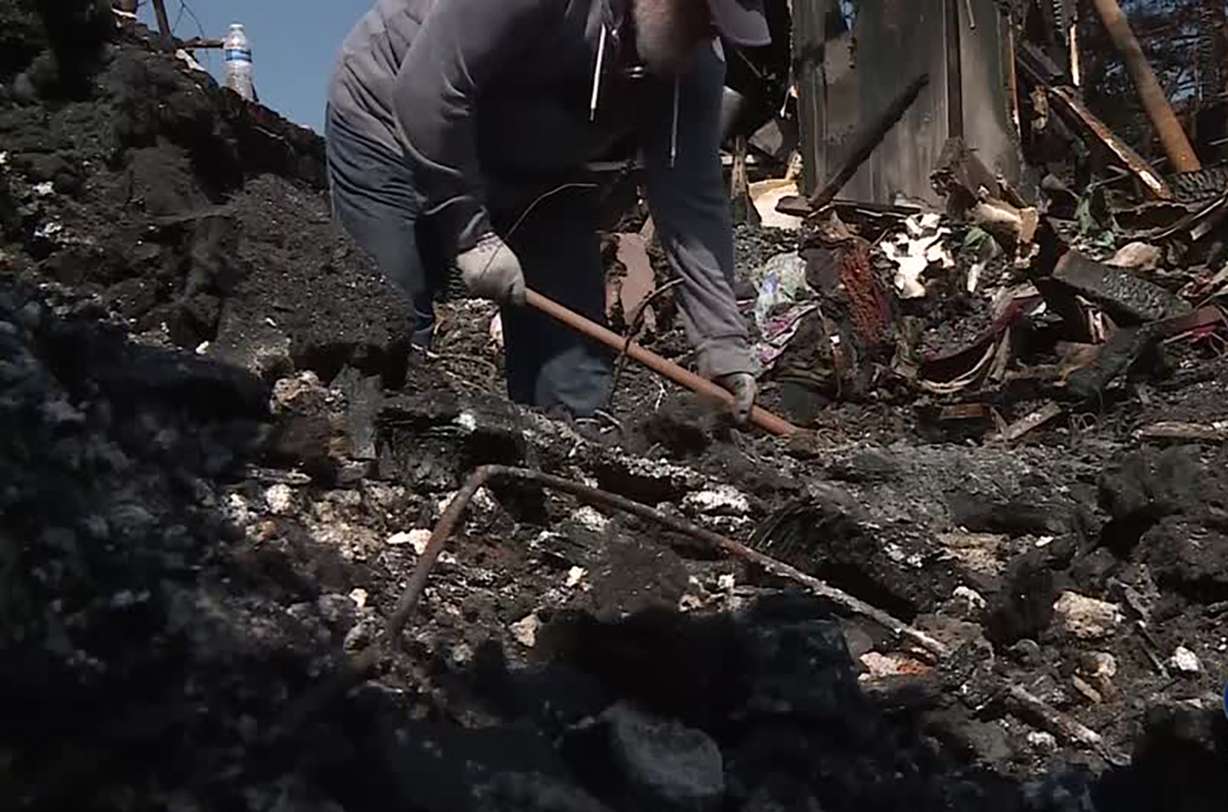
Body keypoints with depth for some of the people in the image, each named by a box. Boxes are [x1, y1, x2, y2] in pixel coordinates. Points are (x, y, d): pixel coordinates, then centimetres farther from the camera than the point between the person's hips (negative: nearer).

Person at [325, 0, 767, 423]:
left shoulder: (695, 66, -15)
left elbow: (693, 204, -16)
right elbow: (428, 92, -31)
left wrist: (722, 342, -23)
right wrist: (470, 233, -27)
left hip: (534, 168, 6)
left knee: (575, 357, -2)